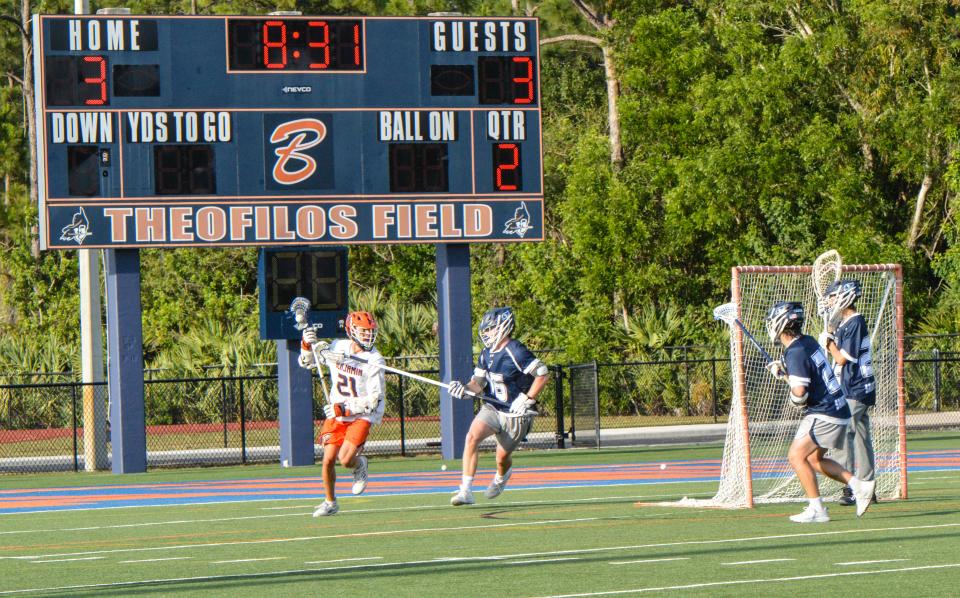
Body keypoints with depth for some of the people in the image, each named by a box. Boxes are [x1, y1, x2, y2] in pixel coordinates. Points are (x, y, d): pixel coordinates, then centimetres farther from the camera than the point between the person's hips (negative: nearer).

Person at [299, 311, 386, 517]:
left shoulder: (374, 360, -13)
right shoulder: (337, 348, 0)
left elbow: (375, 399, -16)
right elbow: (307, 362, 15)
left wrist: (345, 409, -20)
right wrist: (307, 345, -6)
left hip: (361, 416, -4)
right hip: (336, 415, 4)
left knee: (345, 459, -20)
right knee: (328, 459, -4)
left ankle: (359, 464, 17)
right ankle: (330, 502, 16)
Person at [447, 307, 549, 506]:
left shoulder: (516, 352, -20)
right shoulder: (487, 354, 5)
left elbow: (542, 375, -19)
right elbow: (478, 384, 10)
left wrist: (527, 400, -21)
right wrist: (464, 389, -11)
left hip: (515, 413, -6)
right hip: (492, 407, 6)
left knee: (502, 458, 7)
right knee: (472, 436, -20)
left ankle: (502, 477, 48)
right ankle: (465, 491, -21)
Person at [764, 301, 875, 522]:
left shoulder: (795, 352, -18)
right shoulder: (809, 342, 10)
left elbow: (799, 390, -27)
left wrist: (795, 399, -5)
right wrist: (783, 372, 11)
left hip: (824, 415, -10)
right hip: (839, 411, 10)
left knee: (796, 455, -10)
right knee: (814, 459, 19)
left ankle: (816, 509, -12)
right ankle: (859, 485, 12)